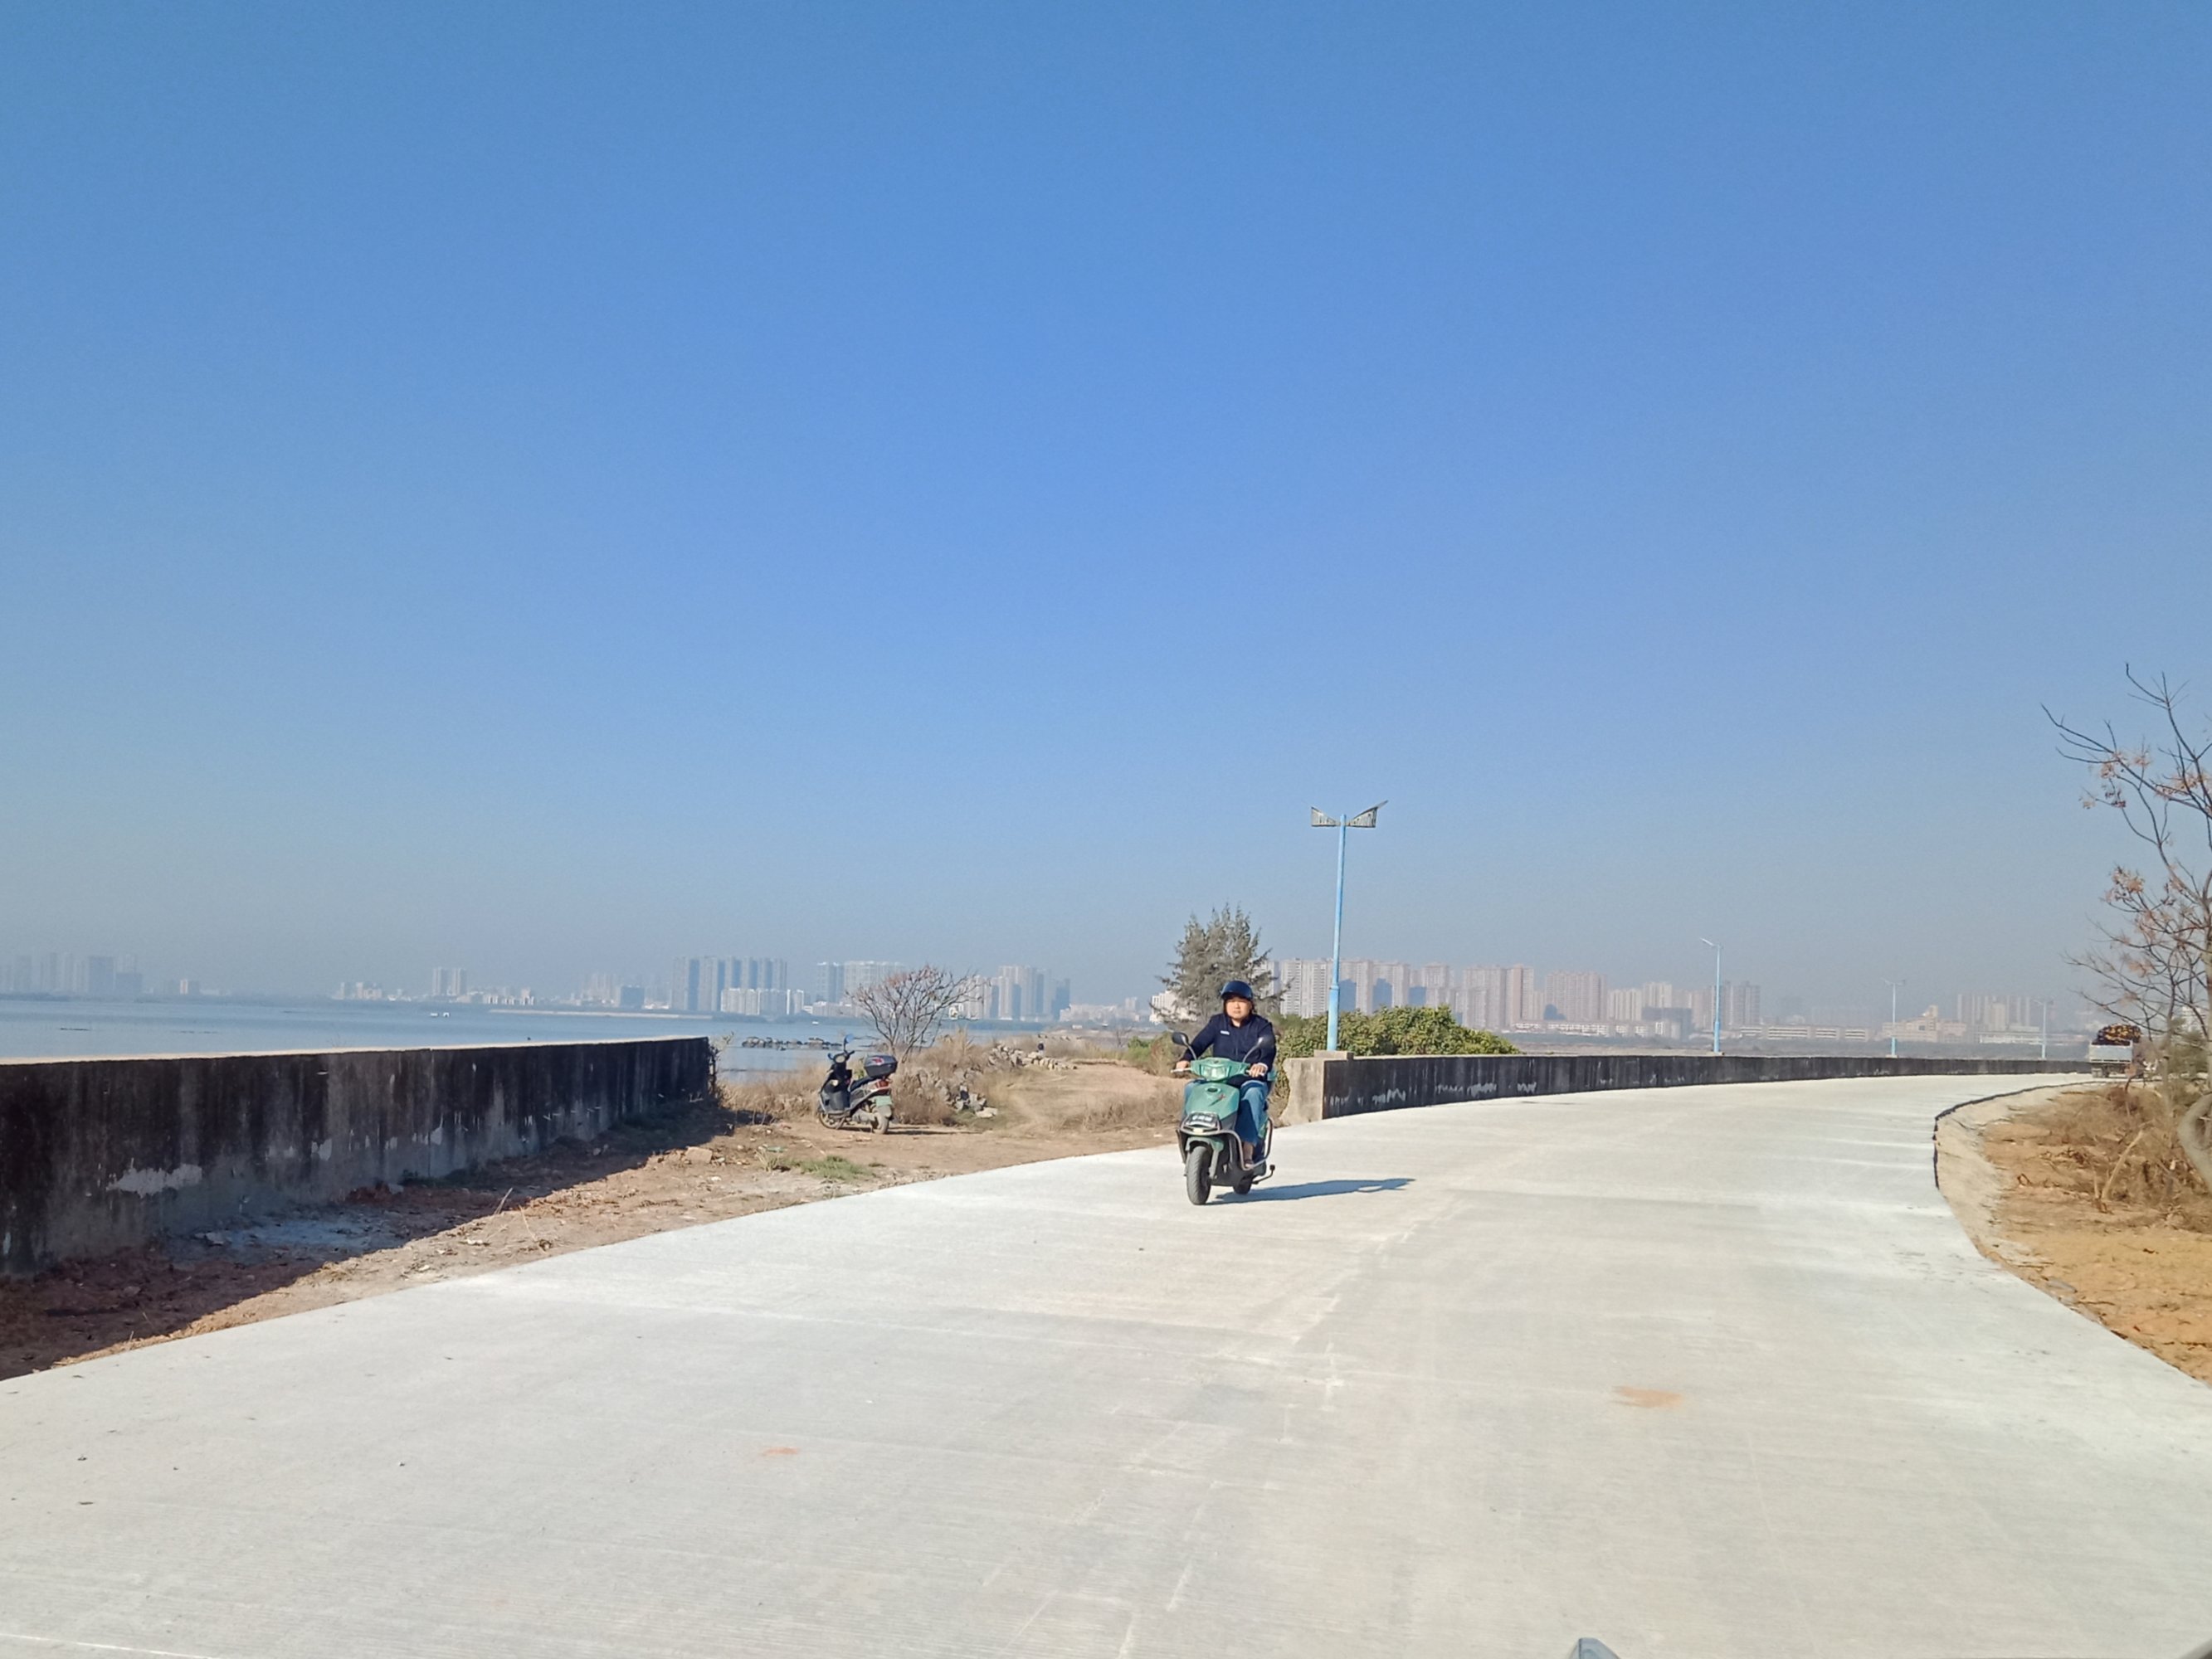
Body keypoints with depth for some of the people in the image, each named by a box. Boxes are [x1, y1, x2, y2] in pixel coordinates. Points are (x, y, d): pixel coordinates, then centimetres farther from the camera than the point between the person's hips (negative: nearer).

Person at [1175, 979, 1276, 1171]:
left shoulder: (1261, 1026, 5)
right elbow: (1200, 1042, 0)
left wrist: (1263, 1064, -36)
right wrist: (1186, 1059, -21)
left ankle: (1248, 1150, -43)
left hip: (1251, 1080, -3)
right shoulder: (1217, 1023, 13)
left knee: (1252, 1094, -37)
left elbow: (1269, 1049, -12)